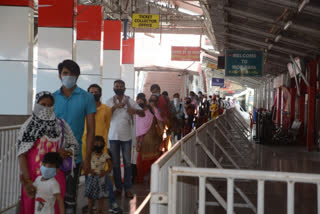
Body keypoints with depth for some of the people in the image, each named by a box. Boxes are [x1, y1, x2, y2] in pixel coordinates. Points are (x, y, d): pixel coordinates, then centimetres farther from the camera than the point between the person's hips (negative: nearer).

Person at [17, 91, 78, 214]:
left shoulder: (61, 125, 4)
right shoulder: (28, 127, -1)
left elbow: (74, 147, 10)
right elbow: (21, 155, -5)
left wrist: (65, 152, -13)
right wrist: (27, 180, -14)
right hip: (33, 177, -1)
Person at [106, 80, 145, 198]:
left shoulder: (130, 101, 1)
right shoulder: (110, 102, 3)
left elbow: (143, 114, -3)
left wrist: (135, 110, -24)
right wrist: (115, 107, -21)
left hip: (126, 136, -1)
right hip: (113, 136, 1)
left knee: (127, 162, 1)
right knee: (115, 163, 6)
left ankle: (127, 188, 7)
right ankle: (118, 187, 15)